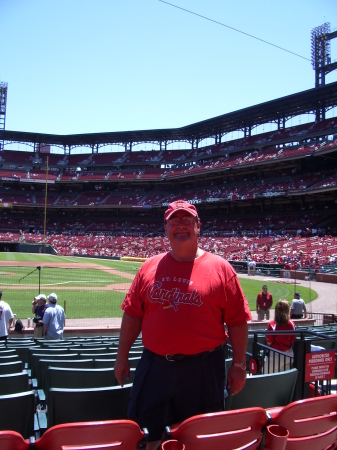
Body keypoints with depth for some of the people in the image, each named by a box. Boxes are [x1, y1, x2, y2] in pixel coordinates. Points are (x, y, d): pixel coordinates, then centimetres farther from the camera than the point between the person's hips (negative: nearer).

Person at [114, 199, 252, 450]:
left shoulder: (220, 268, -4)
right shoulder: (150, 267, 4)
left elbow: (238, 321, -3)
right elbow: (132, 315, 7)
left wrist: (239, 365, -4)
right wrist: (122, 356, 6)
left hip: (203, 370, -2)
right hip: (154, 367, 3)